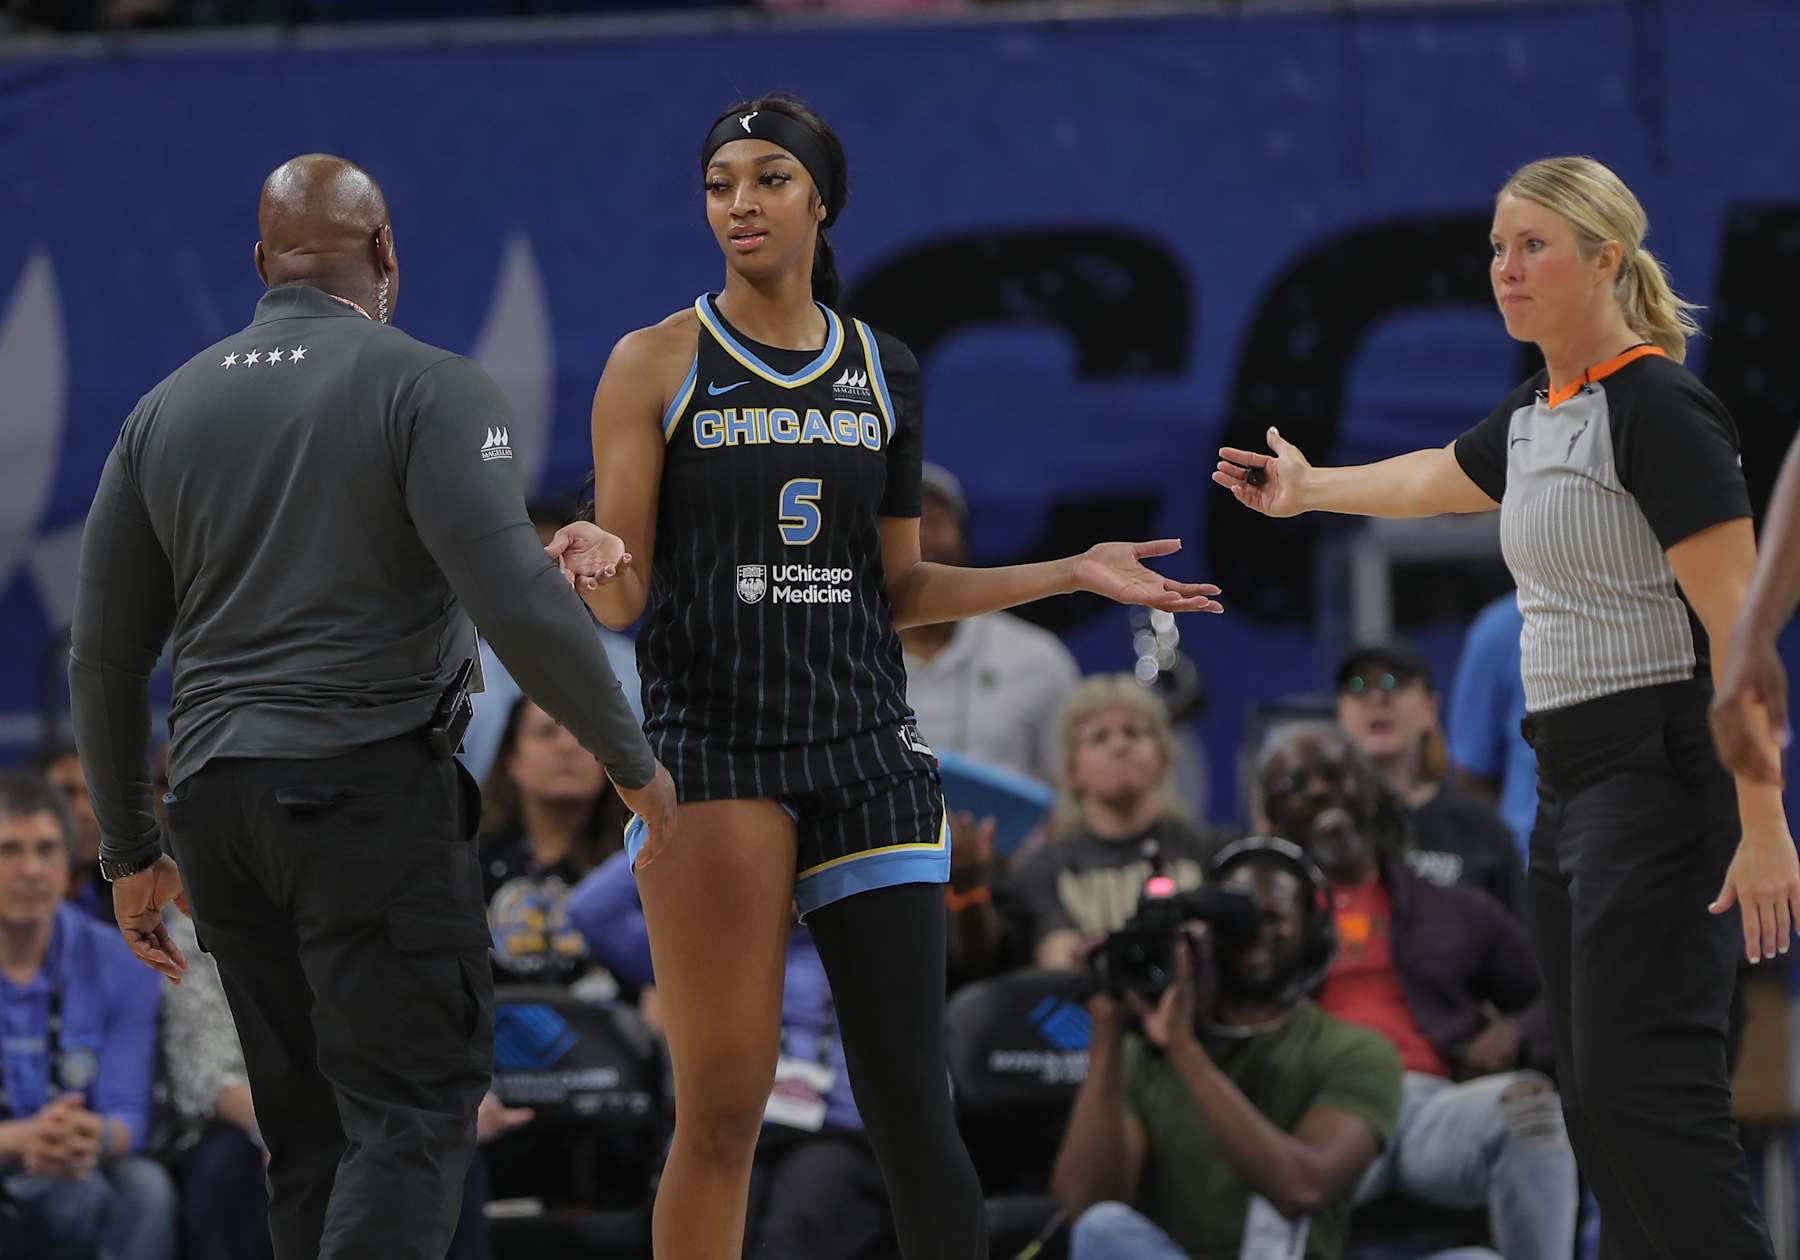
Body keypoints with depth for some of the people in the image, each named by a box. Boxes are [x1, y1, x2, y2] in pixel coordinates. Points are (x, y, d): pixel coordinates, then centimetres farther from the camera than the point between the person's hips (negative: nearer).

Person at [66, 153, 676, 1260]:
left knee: (311, 1128, 12)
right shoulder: (429, 389, -5)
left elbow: (105, 656, 13)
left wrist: (131, 852, 21)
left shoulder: (167, 410, 13)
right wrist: (633, 760, -4)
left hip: (215, 795, 6)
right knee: (415, 1109, -7)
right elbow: (518, 602, -16)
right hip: (370, 785, -6)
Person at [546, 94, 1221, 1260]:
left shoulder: (884, 370, 13)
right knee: (724, 1110, -6)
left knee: (911, 1106, -2)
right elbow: (620, 597, -2)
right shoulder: (657, 365, 2)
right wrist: (597, 562, -25)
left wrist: (1073, 574, 12)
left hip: (865, 750, 3)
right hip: (713, 745, -3)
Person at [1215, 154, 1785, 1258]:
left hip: (1663, 773, -9)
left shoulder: (1658, 409, -13)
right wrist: (1304, 488, 55)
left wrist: (1762, 826, -24)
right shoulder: (1536, 418, 14)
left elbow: (1741, 627, -18)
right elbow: (1429, 480, 37)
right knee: (1598, 1094, 6)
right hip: (1571, 778, 9)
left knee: (1641, 1084, -17)